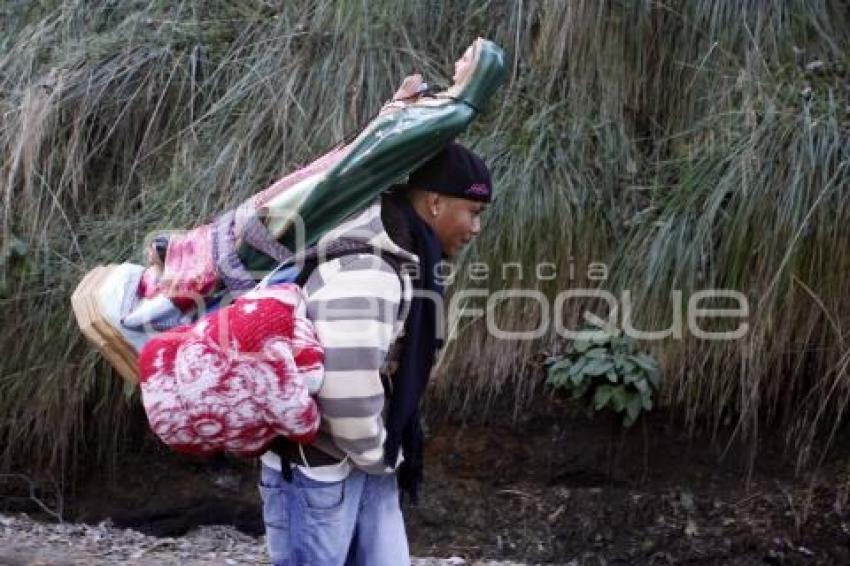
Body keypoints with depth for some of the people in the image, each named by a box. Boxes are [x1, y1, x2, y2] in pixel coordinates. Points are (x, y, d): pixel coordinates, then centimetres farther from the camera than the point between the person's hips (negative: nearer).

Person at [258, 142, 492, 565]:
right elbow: (347, 389, -31)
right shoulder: (363, 273, -26)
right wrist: (380, 457, -15)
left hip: (367, 464, 10)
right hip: (316, 466, -9)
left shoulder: (404, 264, 7)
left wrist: (387, 456, 11)